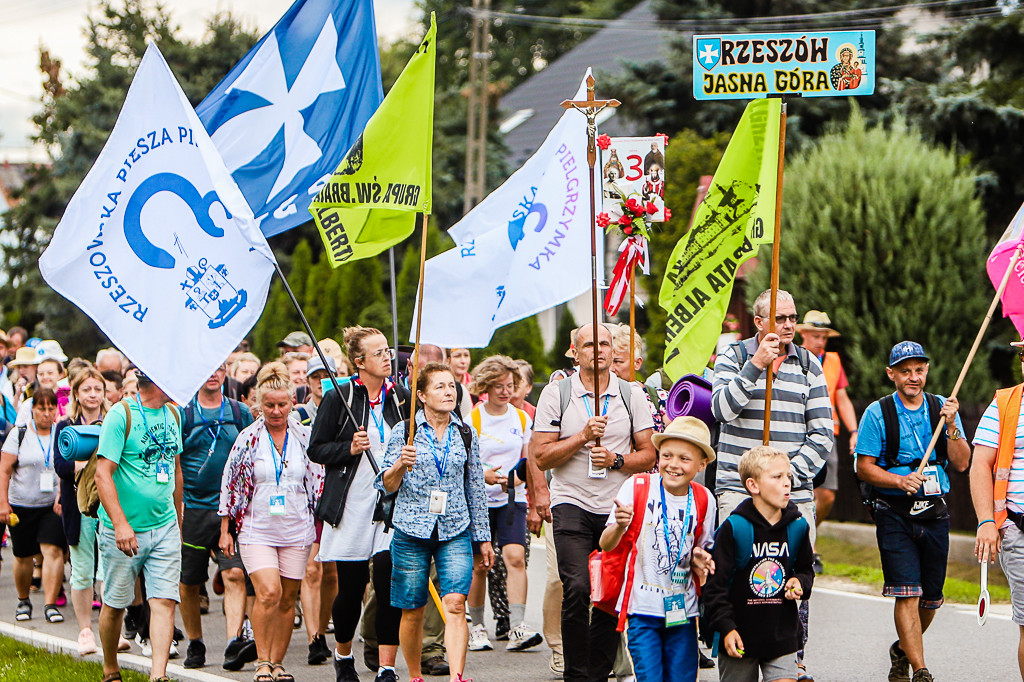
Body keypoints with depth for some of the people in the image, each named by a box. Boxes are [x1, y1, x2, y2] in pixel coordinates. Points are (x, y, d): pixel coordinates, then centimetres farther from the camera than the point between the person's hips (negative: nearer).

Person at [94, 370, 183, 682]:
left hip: (164, 528, 5)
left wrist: (178, 521, 23)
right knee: (114, 604, 7)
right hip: (124, 530, -5)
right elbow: (103, 473, -16)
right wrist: (120, 524, -25)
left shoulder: (173, 414, 9)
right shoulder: (121, 414, -11)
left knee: (164, 601, -8)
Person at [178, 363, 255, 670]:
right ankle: (195, 644, 24)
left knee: (235, 575, -17)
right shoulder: (182, 414, 2)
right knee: (189, 584, 7)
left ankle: (235, 643, -24)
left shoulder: (241, 414, 9)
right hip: (192, 509, 0)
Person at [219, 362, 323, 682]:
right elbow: (230, 485, 4)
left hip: (296, 531, 2)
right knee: (268, 593, -17)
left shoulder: (305, 437, 3)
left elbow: (318, 485, 11)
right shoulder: (248, 439, 0)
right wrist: (225, 531, 4)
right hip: (257, 530, -2)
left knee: (287, 599, 5)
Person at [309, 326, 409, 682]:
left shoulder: (401, 397, 9)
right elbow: (316, 449, 1)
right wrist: (349, 449, -14)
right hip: (351, 505, -2)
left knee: (390, 583, -11)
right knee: (351, 588, 3)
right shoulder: (338, 398, 0)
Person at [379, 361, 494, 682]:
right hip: (412, 529, -1)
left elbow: (476, 488, 15)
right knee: (412, 609, 5)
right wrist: (400, 465, -21)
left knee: (455, 603, -15)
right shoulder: (404, 432, 1)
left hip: (455, 530, 1)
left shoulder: (466, 435, 8)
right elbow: (388, 486, 0)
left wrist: (483, 537, 15)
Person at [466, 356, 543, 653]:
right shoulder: (472, 419, -4)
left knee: (515, 557, -15)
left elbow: (530, 462, 16)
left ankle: (517, 628, -21)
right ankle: (477, 626, 19)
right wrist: (483, 476, -22)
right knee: (480, 564, 3)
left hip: (512, 498, 2)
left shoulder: (522, 418, 8)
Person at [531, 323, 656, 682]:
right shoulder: (556, 393, 2)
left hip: (618, 505, 2)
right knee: (577, 589, -17)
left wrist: (616, 459, -10)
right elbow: (541, 456, -2)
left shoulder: (632, 396, 8)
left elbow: (649, 455, 8)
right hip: (571, 504, -2)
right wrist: (583, 436, -12)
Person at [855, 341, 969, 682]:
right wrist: (900, 481, -19)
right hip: (895, 515, -4)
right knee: (908, 593, -14)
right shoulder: (877, 413, -2)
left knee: (930, 598, 10)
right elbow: (864, 467, -4)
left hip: (935, 513, 4)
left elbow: (961, 463, 2)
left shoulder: (942, 408, 7)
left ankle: (903, 650, 36)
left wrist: (951, 426, -13)